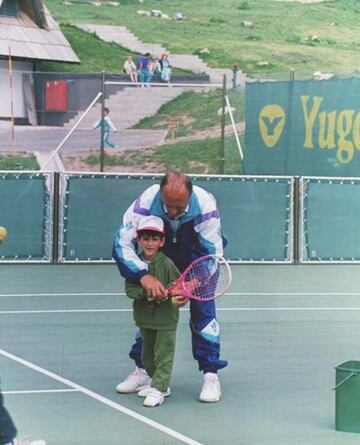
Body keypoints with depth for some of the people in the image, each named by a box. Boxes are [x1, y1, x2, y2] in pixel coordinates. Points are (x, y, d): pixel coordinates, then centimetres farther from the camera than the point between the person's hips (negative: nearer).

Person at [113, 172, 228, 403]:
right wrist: (144, 276, -48)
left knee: (203, 311, -13)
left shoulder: (206, 206, -37)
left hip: (198, 257, -2)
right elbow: (122, 243, -33)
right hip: (161, 258, 2)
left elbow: (213, 254, -30)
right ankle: (143, 370, 14)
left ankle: (211, 375, -6)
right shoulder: (145, 203, -35)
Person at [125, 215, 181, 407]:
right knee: (147, 357, 17)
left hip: (166, 317, -5)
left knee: (163, 355, -4)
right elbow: (129, 288, -6)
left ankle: (158, 389, 1)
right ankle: (160, 385, 33)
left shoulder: (166, 263, -13)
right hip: (144, 316, 5)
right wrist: (146, 293, -23)